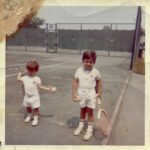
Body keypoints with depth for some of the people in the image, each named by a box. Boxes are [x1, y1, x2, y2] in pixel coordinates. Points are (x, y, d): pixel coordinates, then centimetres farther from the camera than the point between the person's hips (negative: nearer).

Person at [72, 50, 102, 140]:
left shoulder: (96, 72, -10)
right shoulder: (79, 71, -7)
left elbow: (99, 82, 4)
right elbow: (75, 82, -4)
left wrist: (99, 93, 2)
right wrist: (74, 94, -9)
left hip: (91, 94, -2)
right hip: (81, 94, 2)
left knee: (90, 112, 6)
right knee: (82, 110, 18)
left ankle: (90, 130, 20)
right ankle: (81, 126, 38)